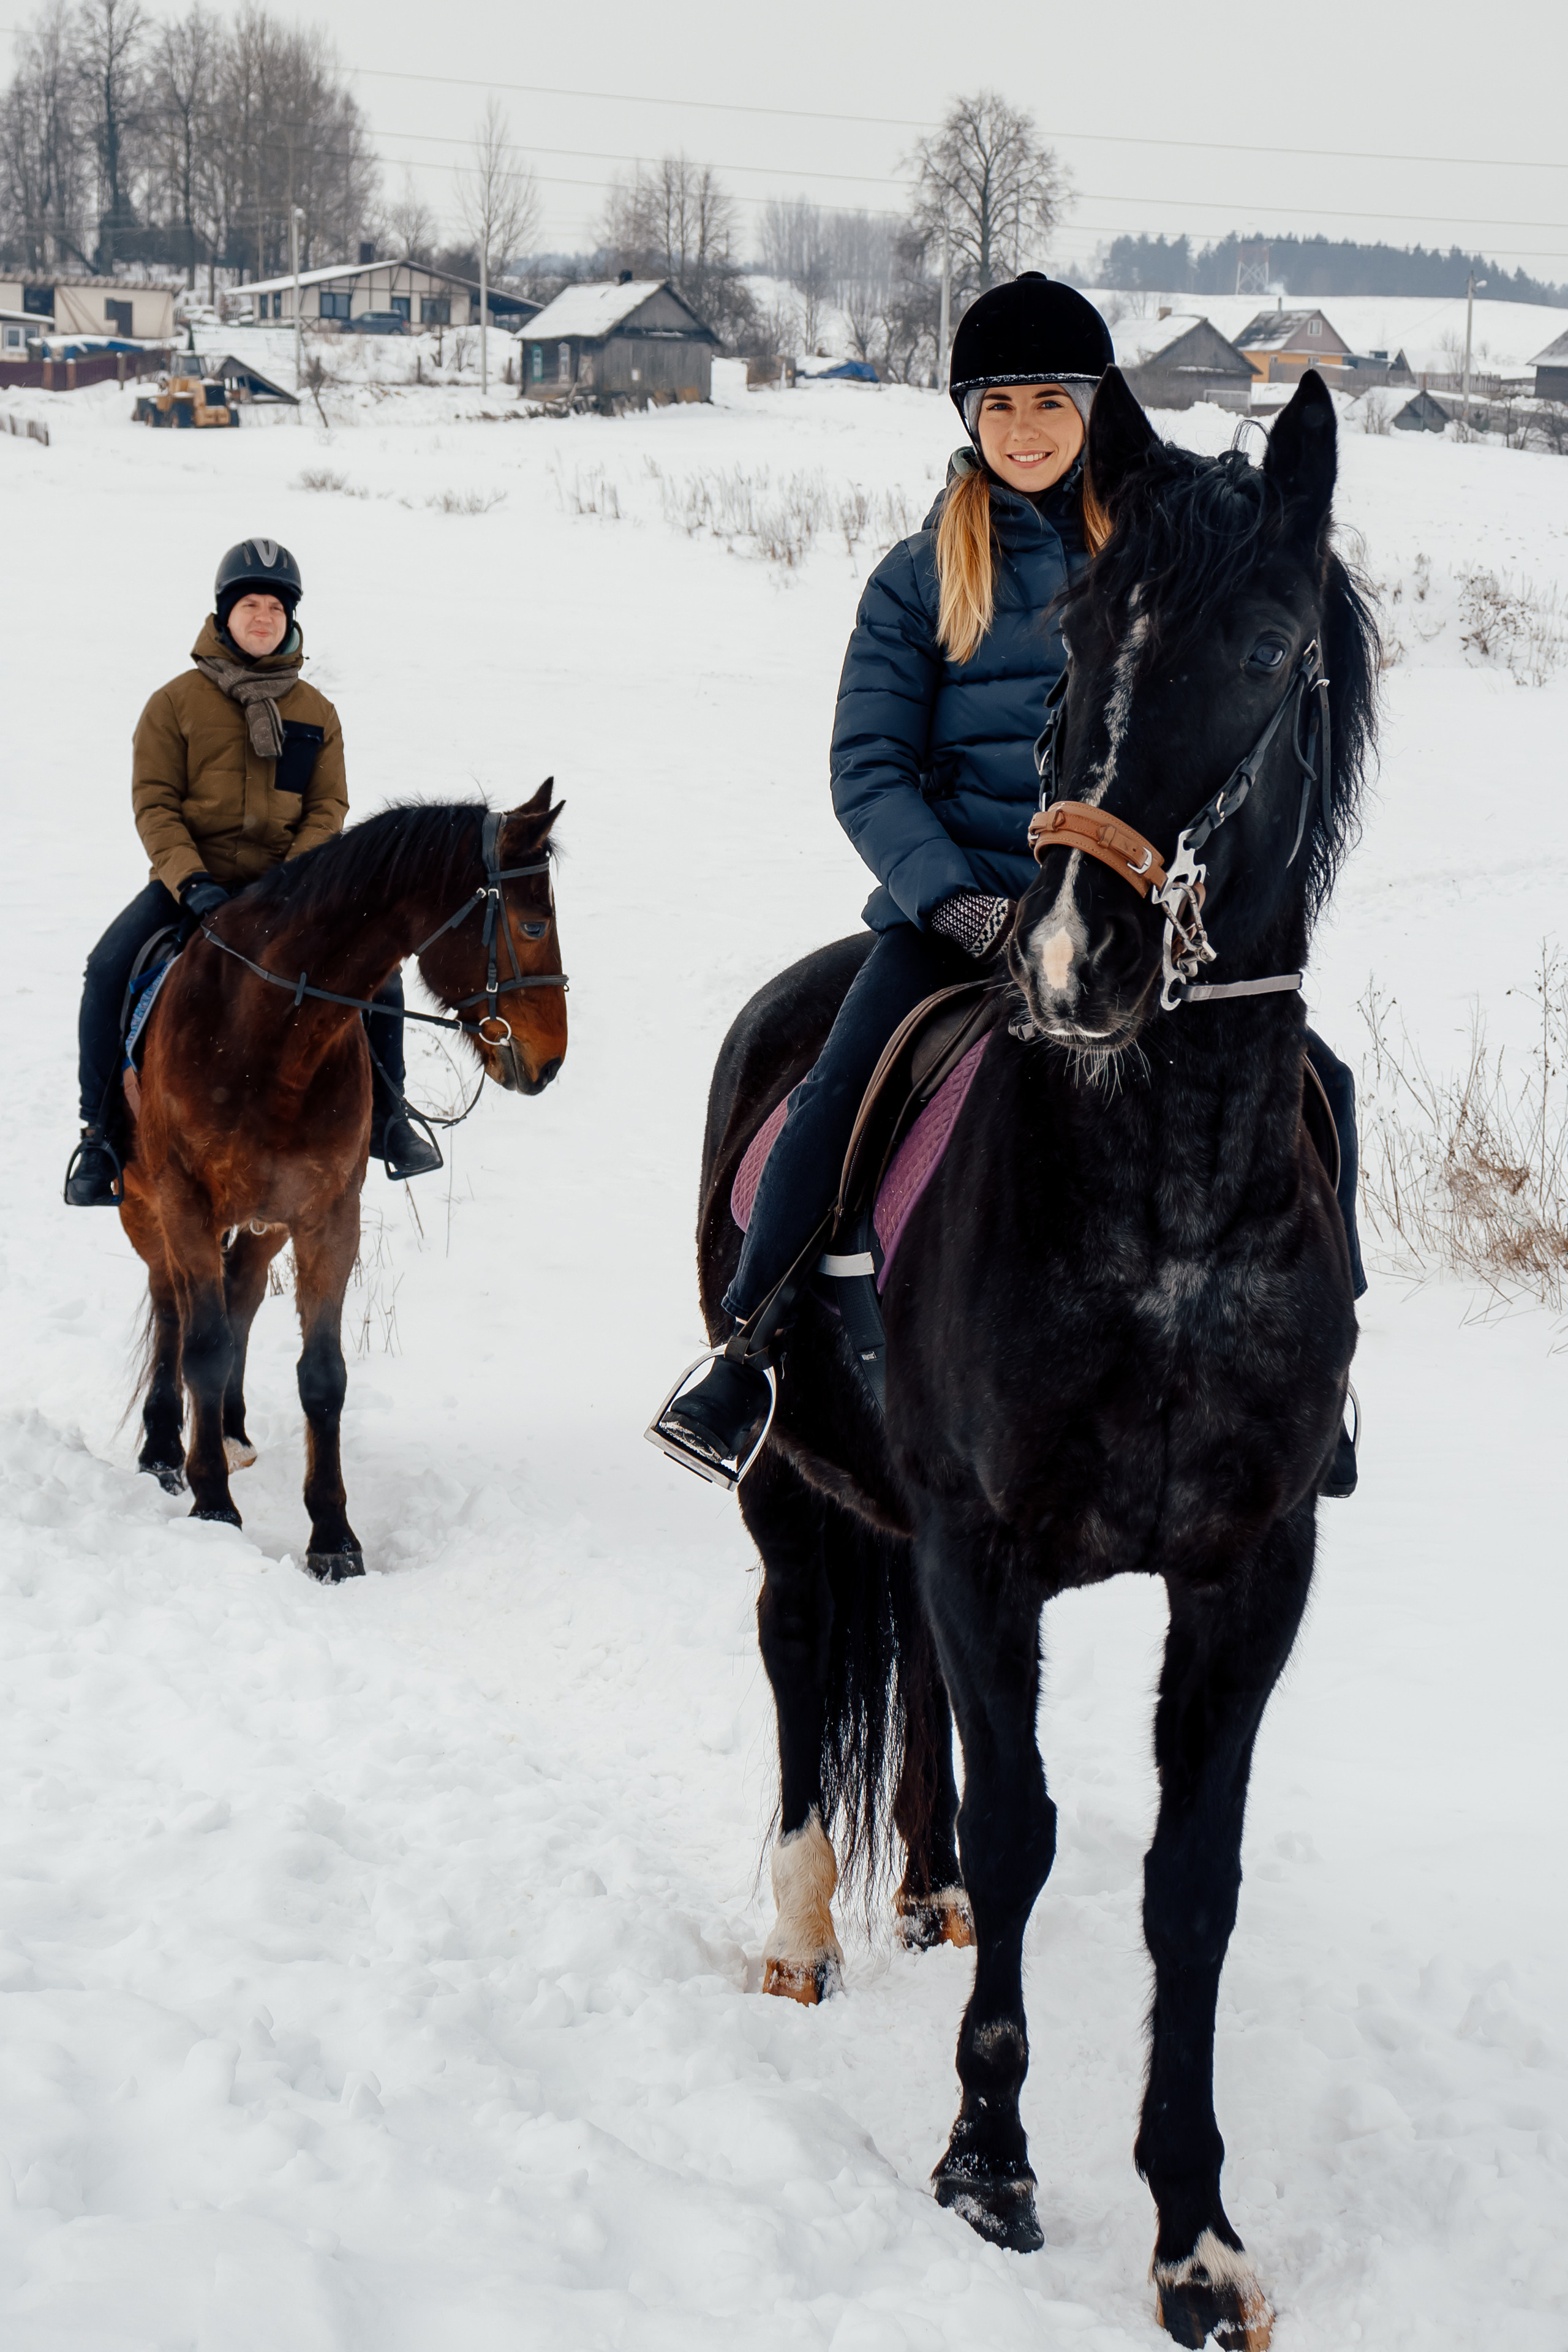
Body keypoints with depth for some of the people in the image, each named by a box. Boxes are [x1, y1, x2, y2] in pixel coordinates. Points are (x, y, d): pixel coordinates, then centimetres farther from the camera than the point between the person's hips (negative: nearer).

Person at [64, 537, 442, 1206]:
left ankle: (386, 1118, 6)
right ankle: (102, 1133, -11)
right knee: (109, 969, -25)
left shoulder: (314, 712, 10)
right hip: (190, 880, -2)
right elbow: (153, 802, -3)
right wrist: (189, 881, -19)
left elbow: (327, 808, 6)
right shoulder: (176, 701, 2)